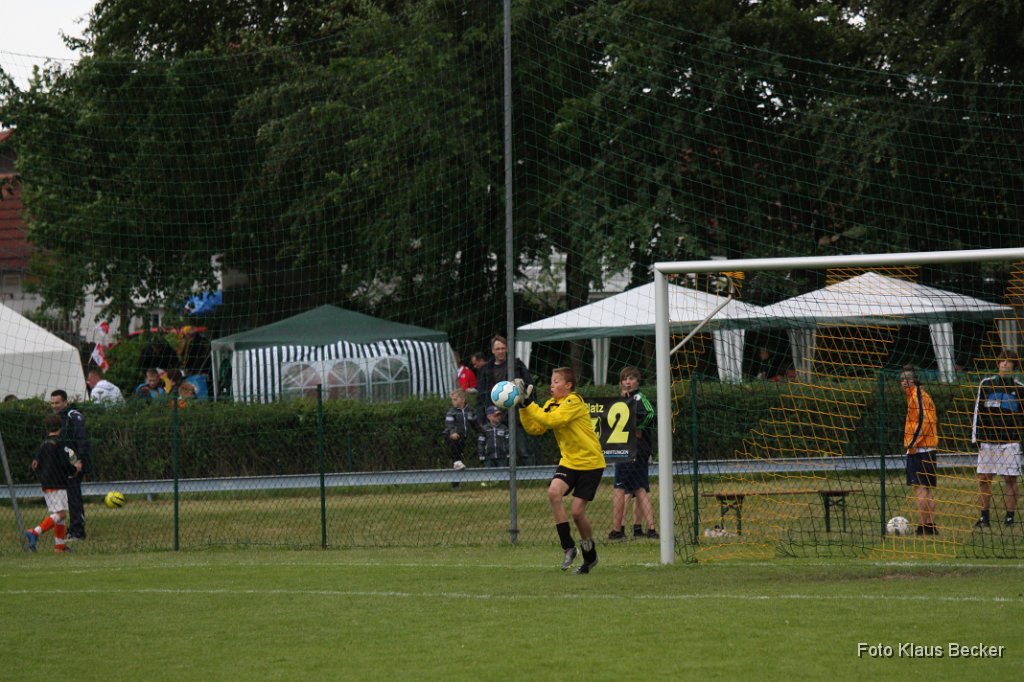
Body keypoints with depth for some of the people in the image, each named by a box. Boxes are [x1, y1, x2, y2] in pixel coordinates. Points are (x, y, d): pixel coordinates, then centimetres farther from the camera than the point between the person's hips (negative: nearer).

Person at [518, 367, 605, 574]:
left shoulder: (574, 402, -16)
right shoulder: (552, 404, 8)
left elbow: (551, 420, -28)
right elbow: (534, 428, 1)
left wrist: (529, 403, -25)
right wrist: (523, 407, -9)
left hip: (590, 462, -6)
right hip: (569, 461, 6)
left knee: (577, 511, -7)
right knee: (554, 492, -21)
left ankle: (590, 557, 18)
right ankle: (568, 547, -12)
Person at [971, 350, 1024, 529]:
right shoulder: (986, 384, 9)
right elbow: (978, 410, 10)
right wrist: (976, 436, 3)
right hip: (988, 439, 1)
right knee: (983, 479, -1)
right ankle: (984, 517, 4)